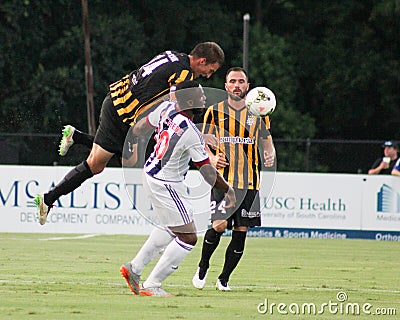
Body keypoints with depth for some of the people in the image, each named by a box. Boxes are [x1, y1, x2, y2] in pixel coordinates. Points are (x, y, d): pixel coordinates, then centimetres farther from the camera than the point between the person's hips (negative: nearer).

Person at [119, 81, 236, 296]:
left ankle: (134, 268, 29)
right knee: (188, 238, 1)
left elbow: (138, 129, 12)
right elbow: (208, 173, -17)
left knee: (168, 228, 27)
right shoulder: (192, 135, -27)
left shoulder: (166, 108, -7)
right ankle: (151, 286, 3)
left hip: (150, 177, 9)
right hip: (168, 186, -9)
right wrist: (228, 191, -2)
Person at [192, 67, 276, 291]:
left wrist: (270, 154, -6)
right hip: (223, 179, -2)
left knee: (241, 231, 0)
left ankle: (224, 279, 13)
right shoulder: (215, 112, 5)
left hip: (249, 182, 3)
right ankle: (203, 267, 9)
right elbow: (204, 143, 8)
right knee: (219, 225, -16)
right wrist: (212, 158, -14)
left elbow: (267, 140, 17)